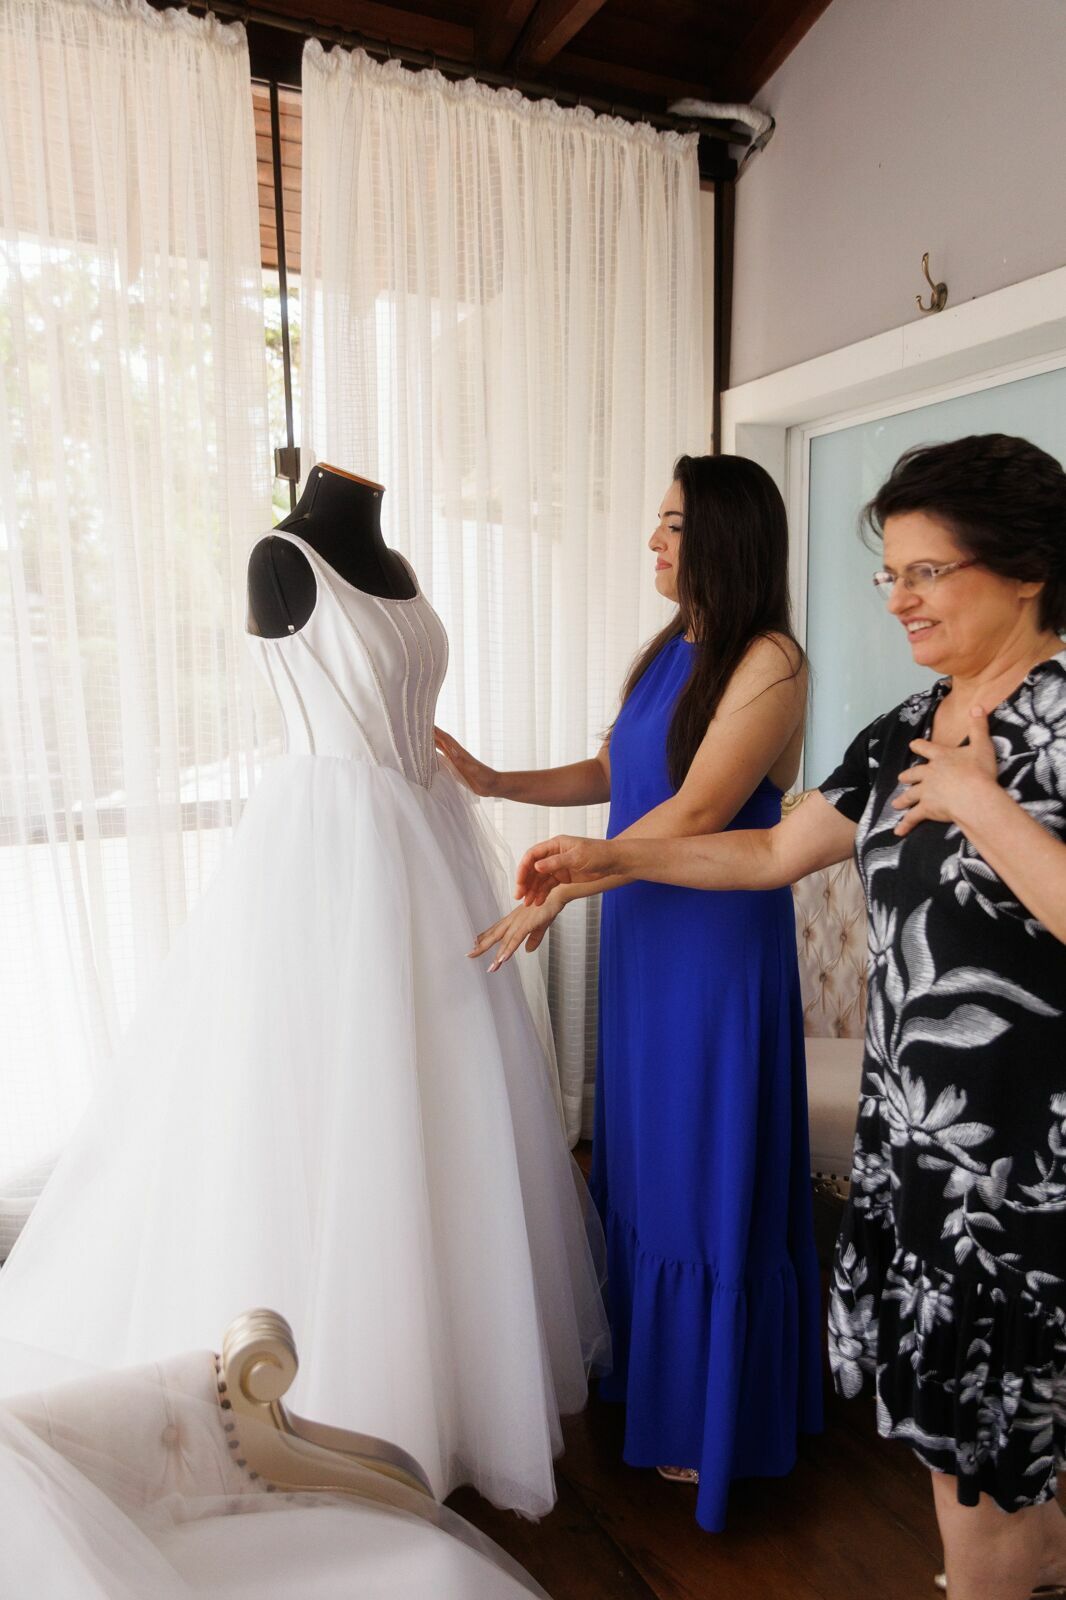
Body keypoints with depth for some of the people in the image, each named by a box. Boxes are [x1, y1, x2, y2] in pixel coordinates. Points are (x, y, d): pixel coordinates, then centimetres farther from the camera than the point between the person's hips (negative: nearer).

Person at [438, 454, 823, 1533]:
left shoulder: (769, 661, -15)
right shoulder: (669, 650, 9)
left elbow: (696, 811, -22)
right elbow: (610, 775, 14)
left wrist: (558, 889, -22)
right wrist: (492, 781, 4)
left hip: (718, 940, -7)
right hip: (642, 929, 7)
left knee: (710, 1170, 6)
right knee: (643, 1156, 17)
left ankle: (717, 1419, 29)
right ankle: (650, 1368, 40)